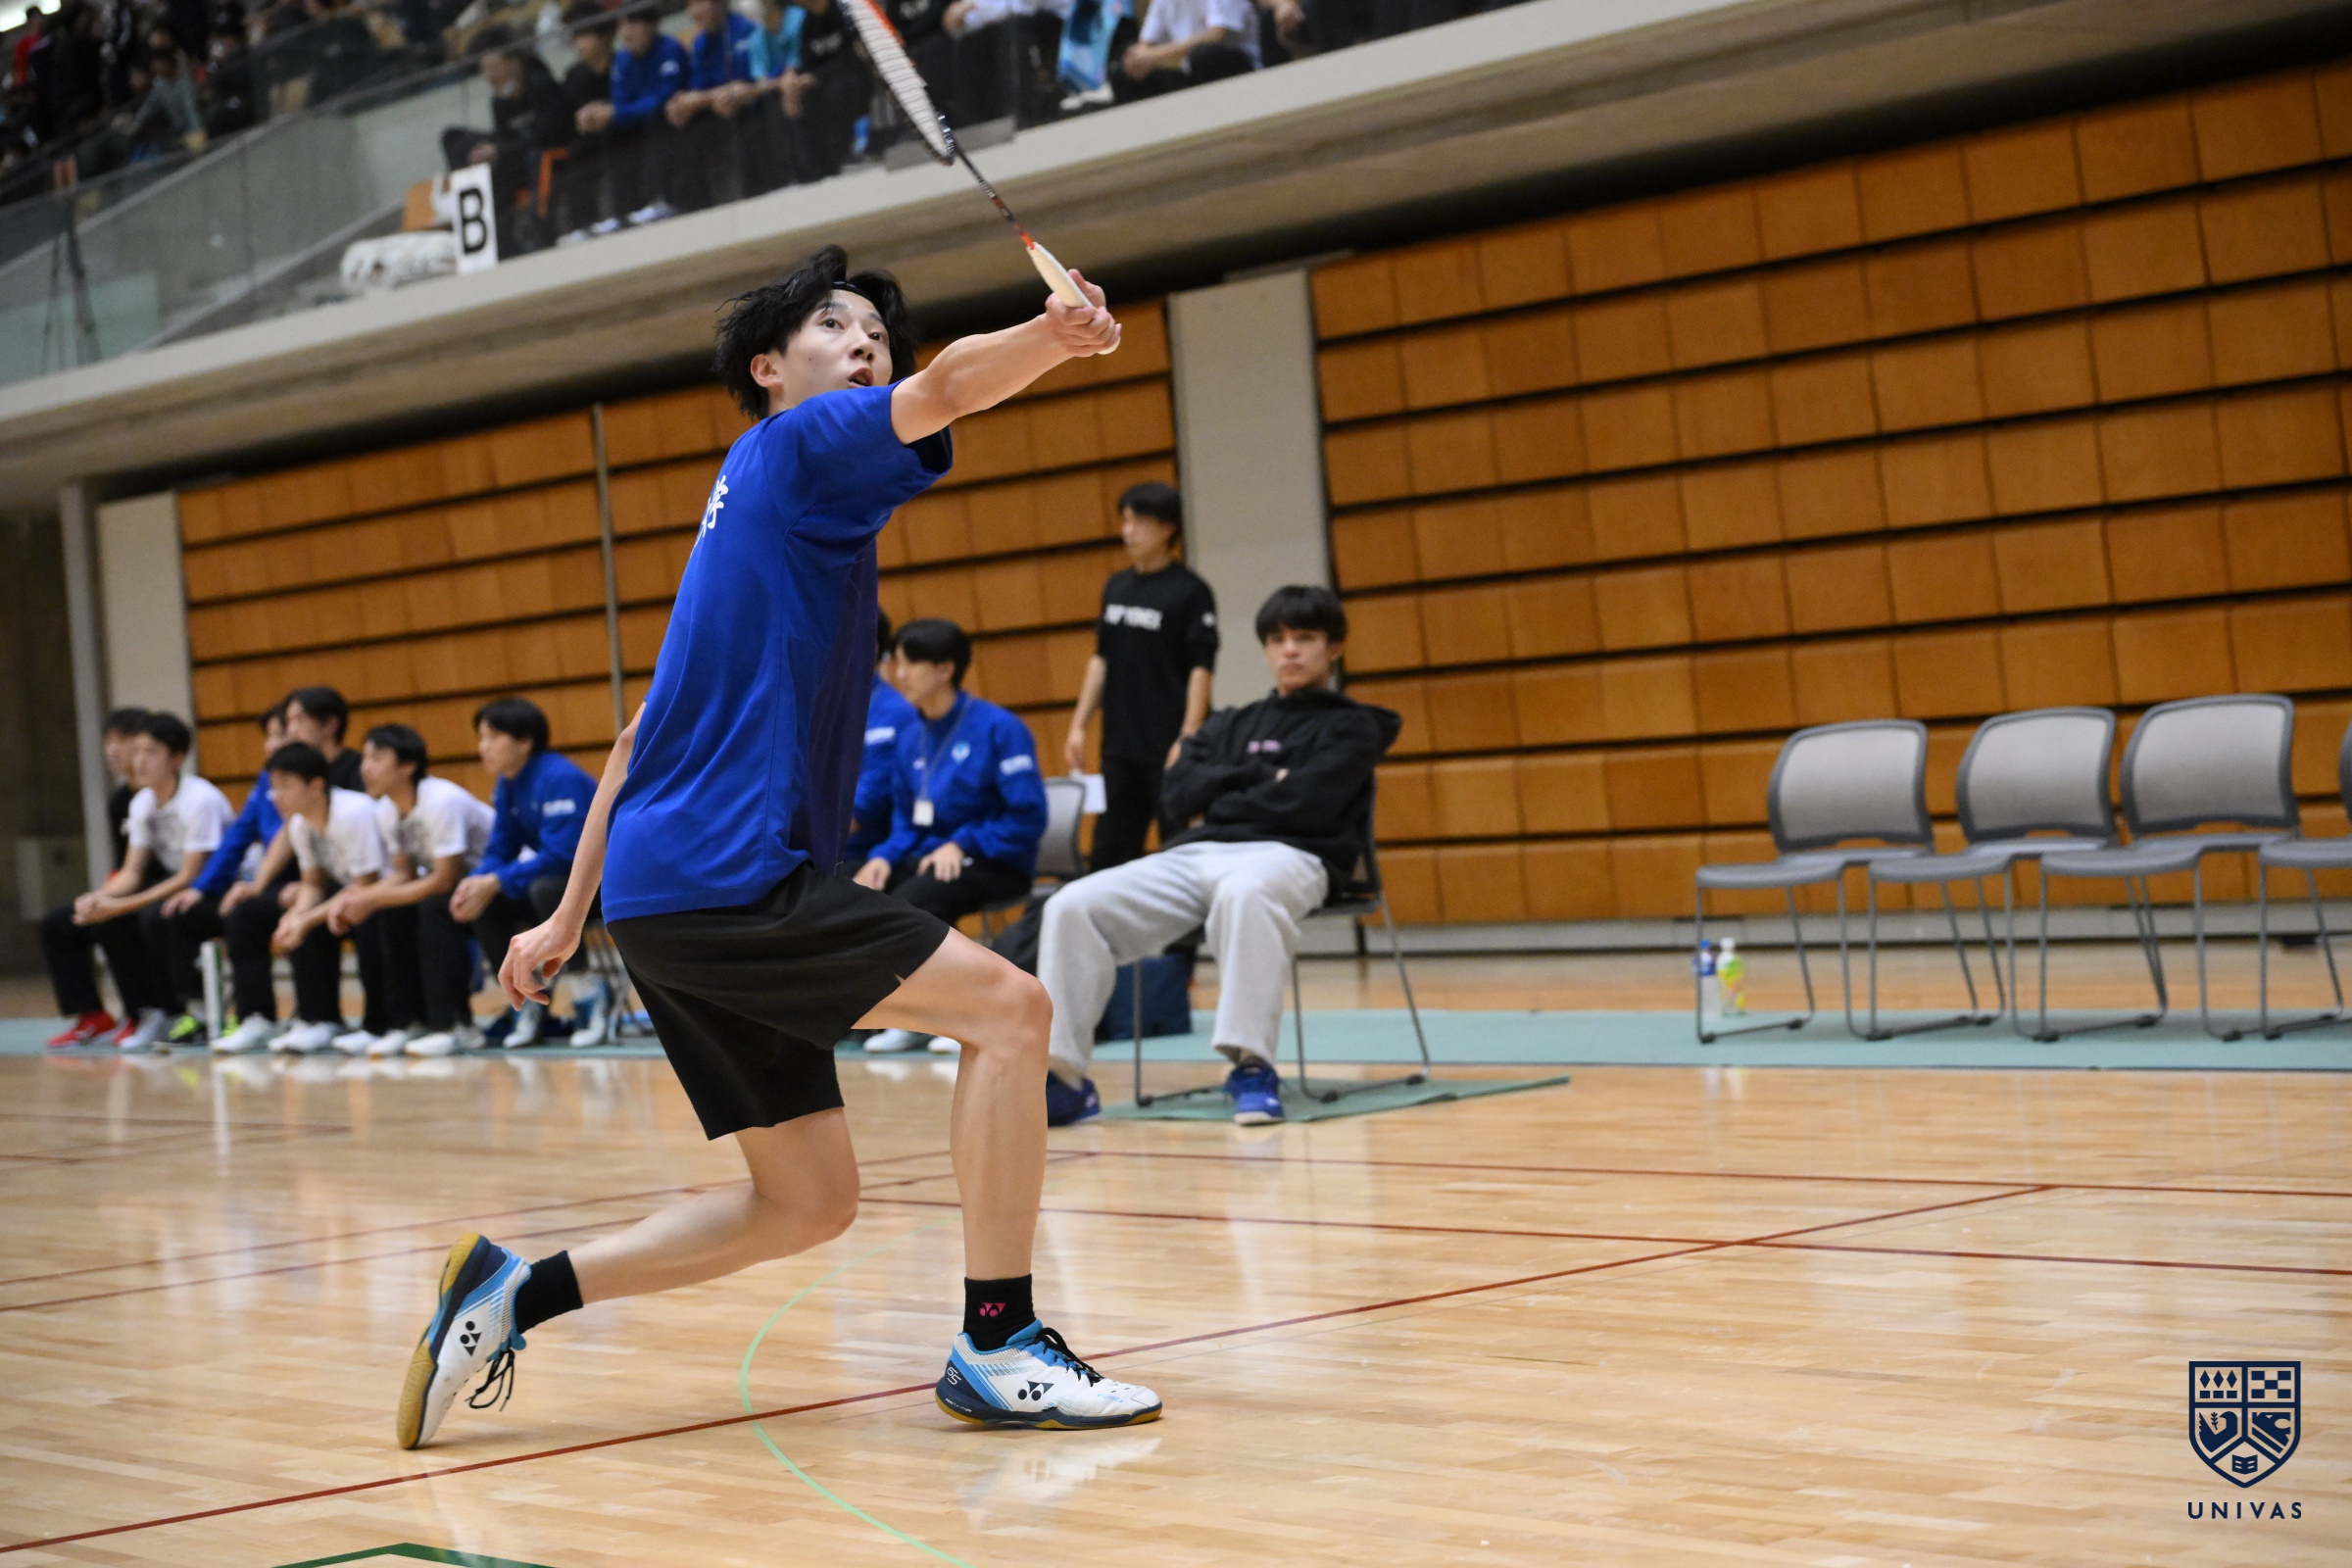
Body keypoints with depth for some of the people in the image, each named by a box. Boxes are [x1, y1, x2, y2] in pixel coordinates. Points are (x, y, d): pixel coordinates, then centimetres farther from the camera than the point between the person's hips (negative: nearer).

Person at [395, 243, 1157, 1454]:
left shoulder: (753, 503, 25)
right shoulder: (795, 445, 0)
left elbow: (652, 728, 26)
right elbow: (941, 391, -23)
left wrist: (570, 916, 26)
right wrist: (1048, 338, -42)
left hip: (666, 896, 10)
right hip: (723, 875, -10)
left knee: (806, 1201, 10)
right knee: (1006, 1006, -12)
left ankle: (511, 1294, 13)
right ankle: (997, 1345, -12)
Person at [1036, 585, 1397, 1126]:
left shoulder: (1351, 726, 12)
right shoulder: (1231, 725, 29)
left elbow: (1306, 804, -5)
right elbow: (1177, 794, 12)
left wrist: (1218, 805, 6)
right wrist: (1258, 776, 0)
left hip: (1289, 854, -5)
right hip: (1195, 855, 5)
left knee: (1243, 893, -44)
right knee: (1072, 906, -19)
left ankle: (1251, 1066, -42)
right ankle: (1063, 1077, -21)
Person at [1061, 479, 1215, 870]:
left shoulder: (1190, 592, -8)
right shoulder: (1116, 587, 10)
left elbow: (1202, 669, -11)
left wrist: (1188, 739, -18)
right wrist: (1079, 724, 11)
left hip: (1168, 747, -6)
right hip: (1120, 745, 6)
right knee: (1109, 852, 9)